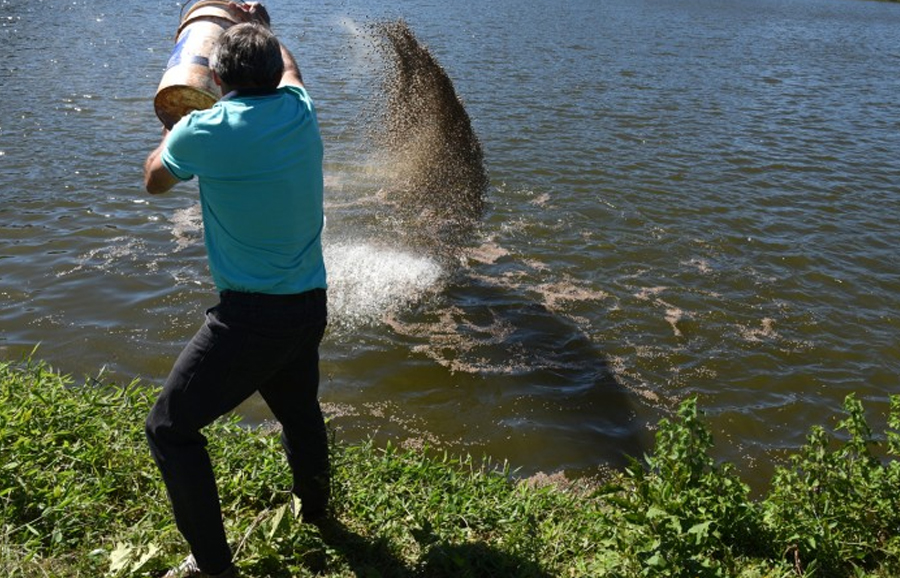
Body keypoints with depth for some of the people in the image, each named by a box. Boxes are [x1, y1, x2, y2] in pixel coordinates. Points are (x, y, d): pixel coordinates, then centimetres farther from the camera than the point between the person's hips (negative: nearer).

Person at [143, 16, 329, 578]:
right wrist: (258, 30, 42)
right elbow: (288, 67, 27)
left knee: (170, 427, 8)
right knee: (299, 410, 29)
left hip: (249, 316, -6)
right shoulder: (301, 111, 0)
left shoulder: (204, 131, -14)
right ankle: (316, 509, 51)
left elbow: (154, 181, 9)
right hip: (311, 306, 7)